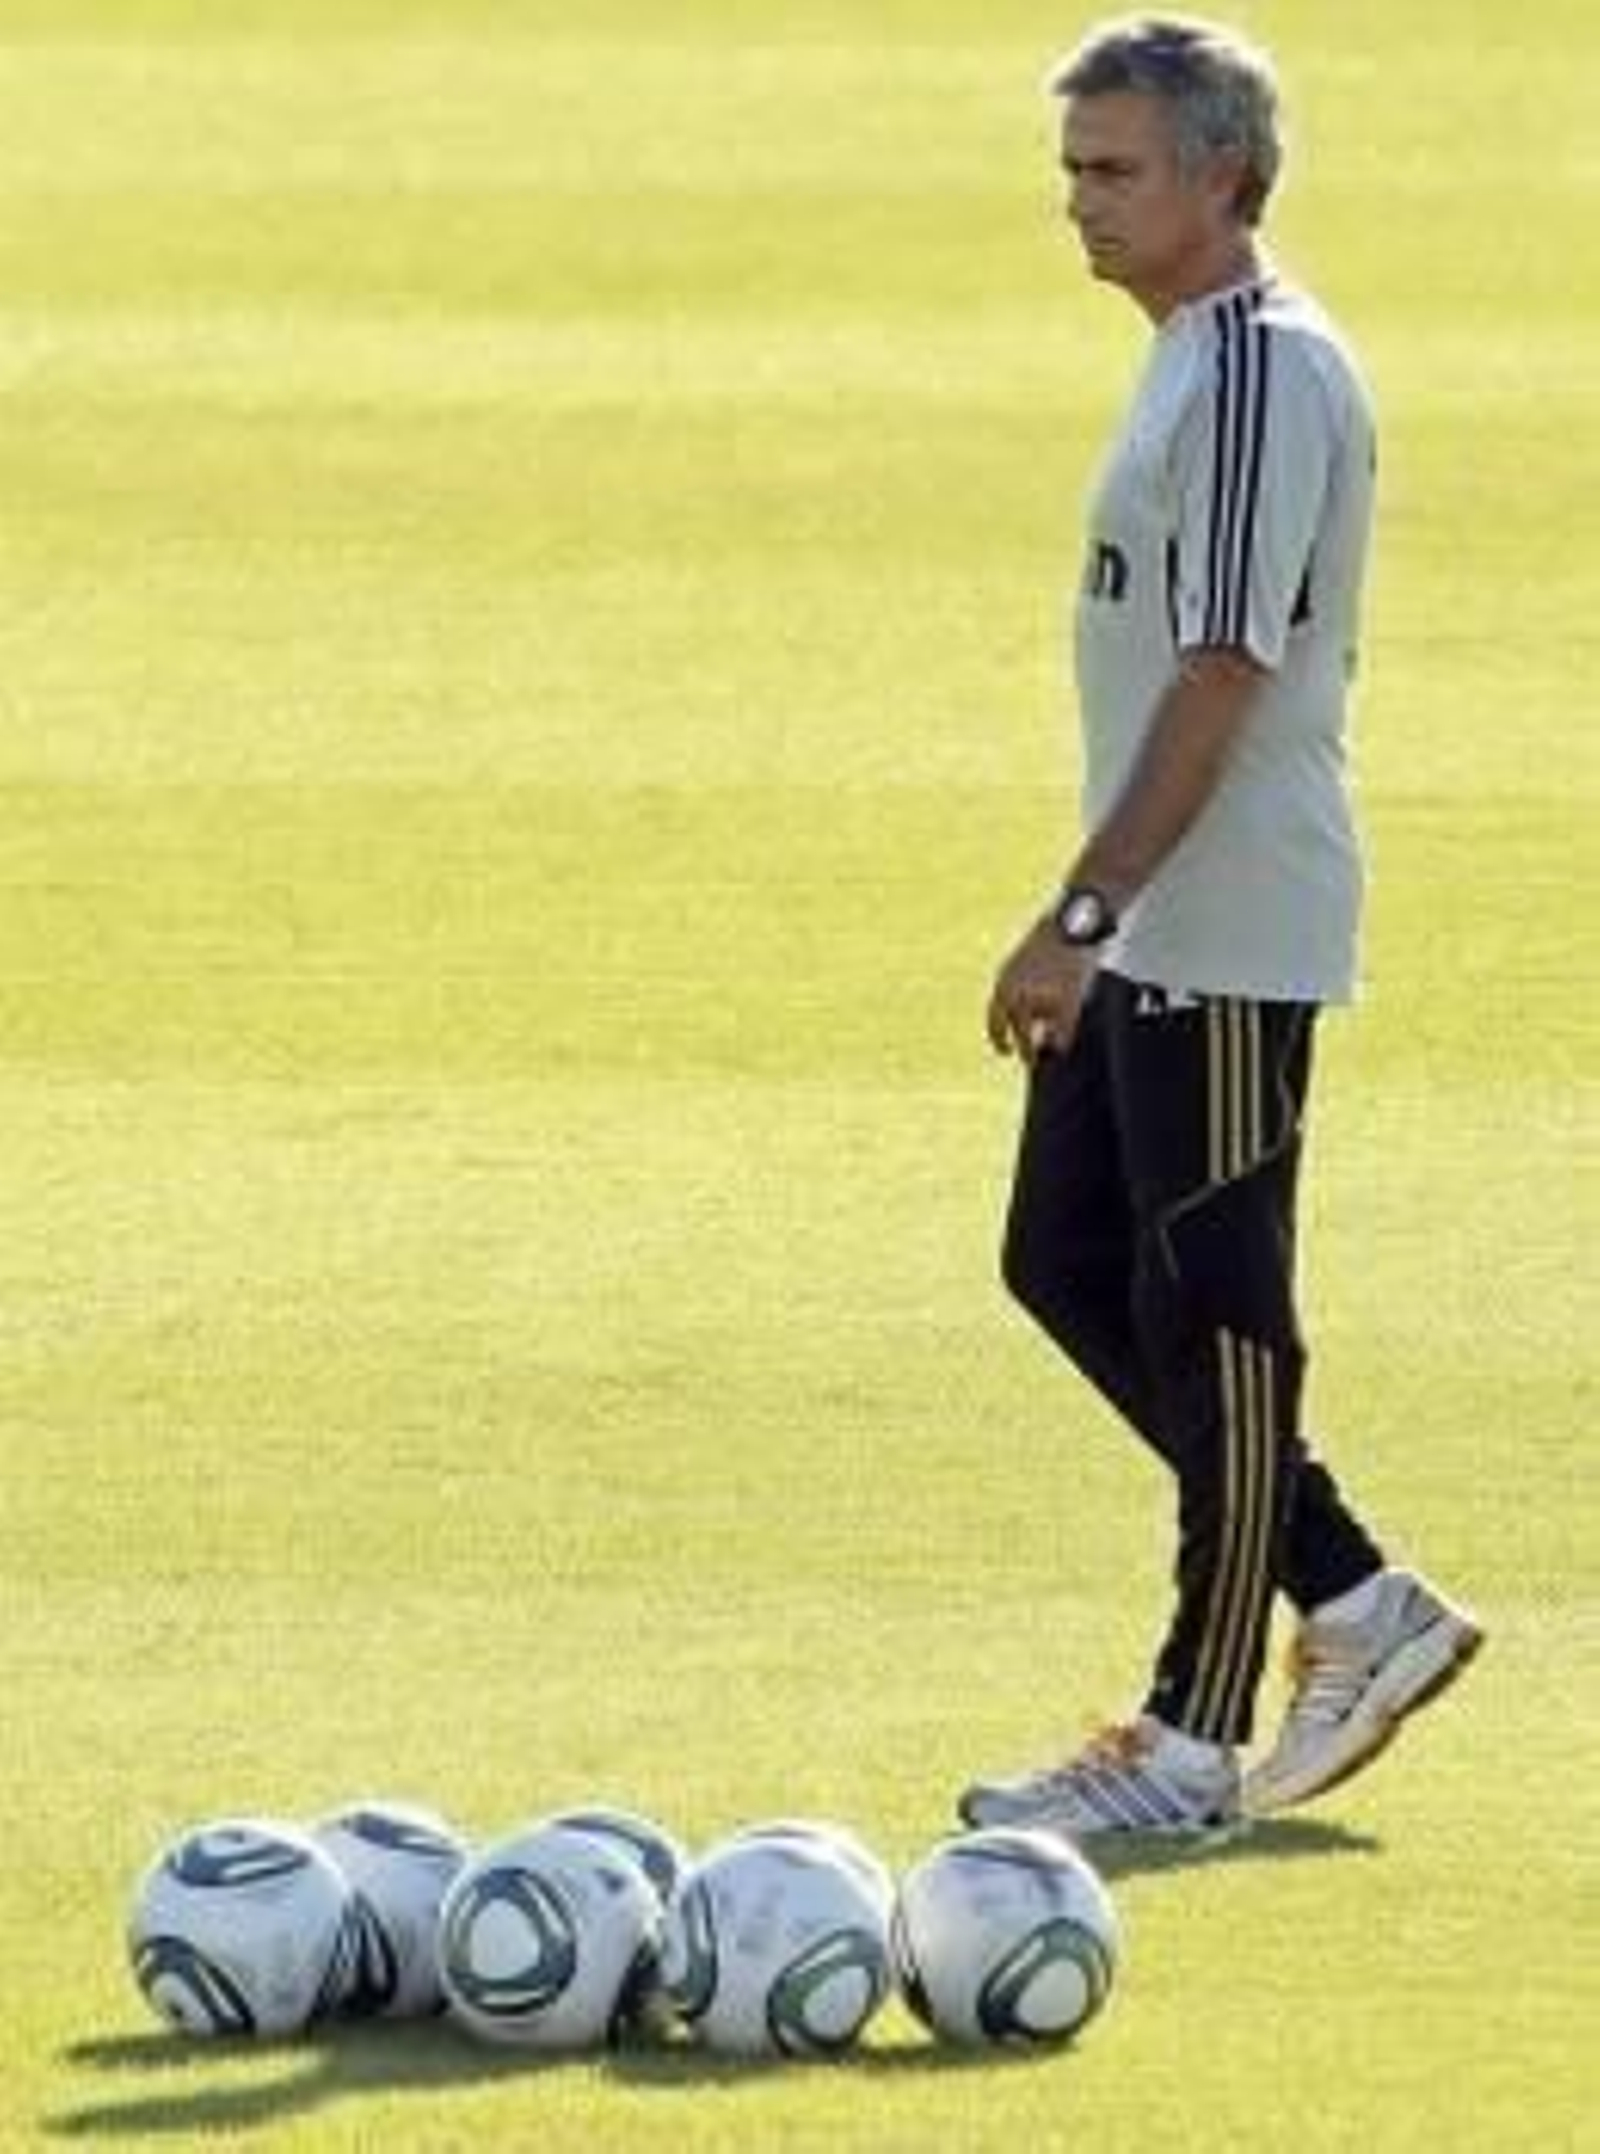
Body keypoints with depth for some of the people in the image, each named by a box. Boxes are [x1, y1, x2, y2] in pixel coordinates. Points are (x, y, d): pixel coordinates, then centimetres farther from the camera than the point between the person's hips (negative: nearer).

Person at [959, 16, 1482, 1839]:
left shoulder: (1264, 372, -17)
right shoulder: (1197, 361, 15)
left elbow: (1222, 679, -22)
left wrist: (1081, 915, -24)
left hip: (1225, 935, -11)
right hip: (1157, 933, 11)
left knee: (1209, 1309, -4)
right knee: (1068, 1263, 14)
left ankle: (1196, 1743, 2)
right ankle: (1357, 1607, 19)